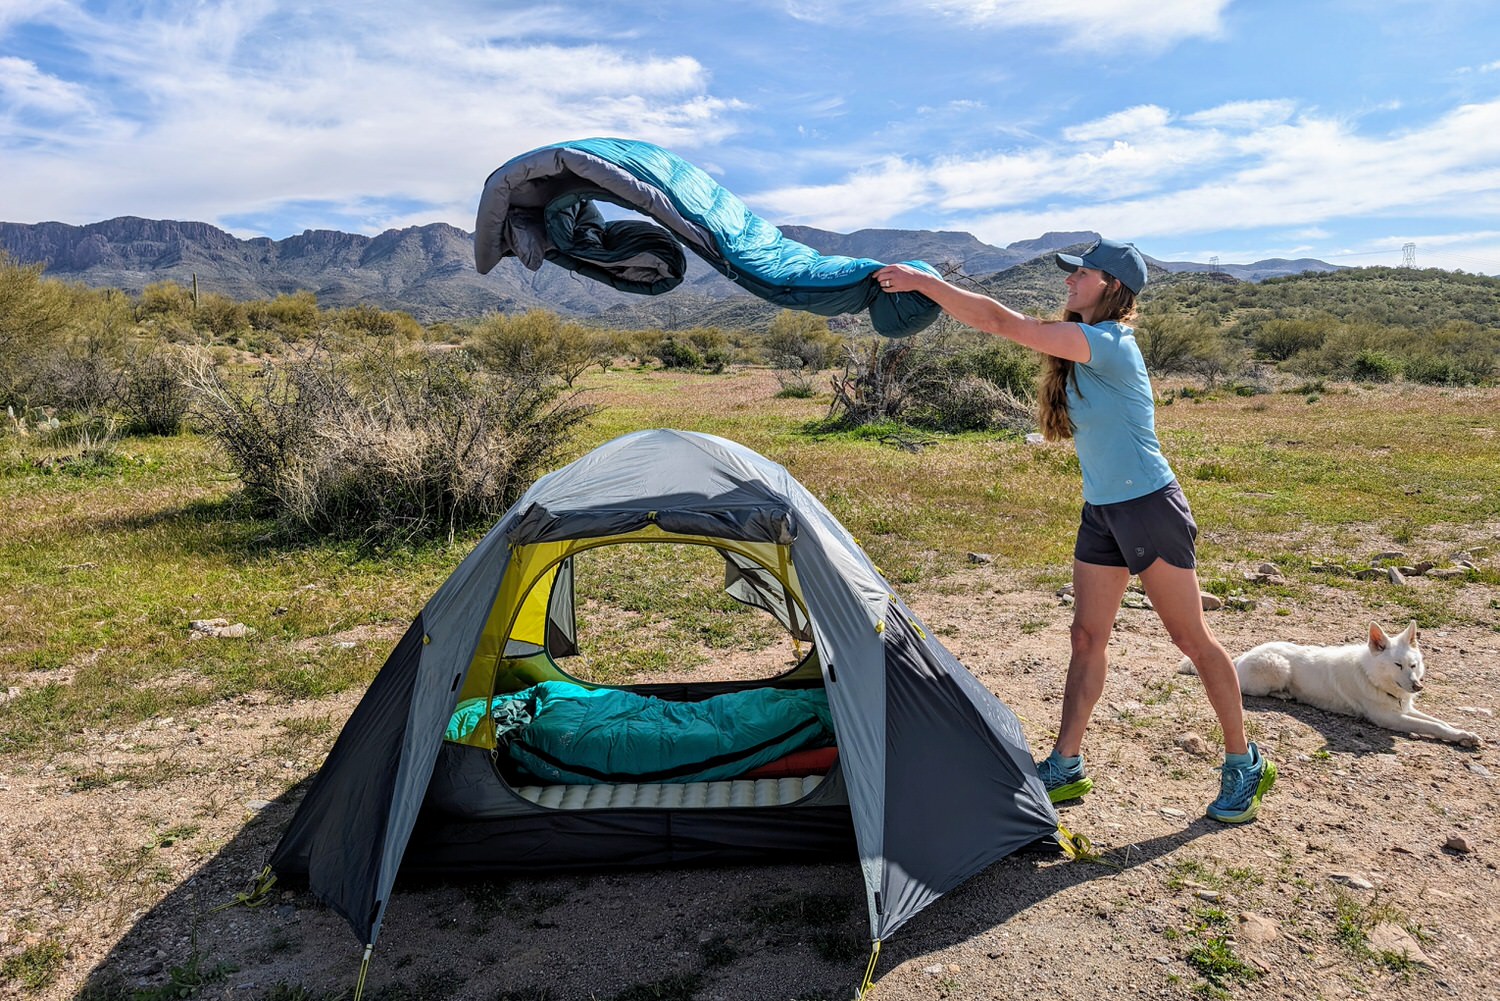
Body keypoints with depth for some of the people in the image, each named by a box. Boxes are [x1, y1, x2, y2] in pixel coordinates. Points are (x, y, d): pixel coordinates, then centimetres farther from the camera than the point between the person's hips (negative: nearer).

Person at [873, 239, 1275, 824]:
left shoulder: (1107, 343, -23)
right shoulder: (1081, 347, 8)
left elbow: (1003, 323, -26)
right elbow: (1003, 324, 10)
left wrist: (922, 281, -22)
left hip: (1150, 509, -9)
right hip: (1100, 512, 9)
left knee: (1192, 639, 4)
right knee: (1087, 638, 9)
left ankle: (1244, 764, 23)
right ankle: (1066, 767, 18)